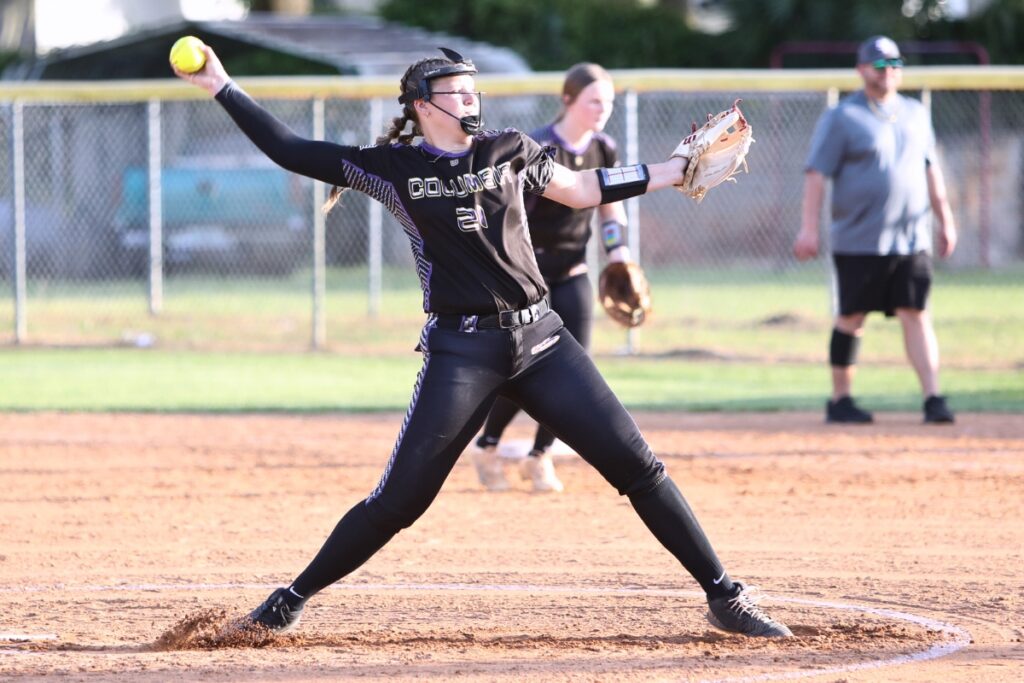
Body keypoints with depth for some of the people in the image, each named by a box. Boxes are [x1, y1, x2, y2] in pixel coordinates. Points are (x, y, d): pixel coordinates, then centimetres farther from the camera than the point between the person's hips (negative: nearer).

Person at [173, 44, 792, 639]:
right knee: (401, 499, -7)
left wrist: (677, 170, 20)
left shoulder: (510, 151, 10)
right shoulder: (394, 167, 2)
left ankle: (724, 596, 5)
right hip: (461, 350, -3)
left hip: (540, 339, 3)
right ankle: (294, 599, 10)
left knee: (636, 463, -2)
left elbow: (581, 189, 23)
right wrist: (222, 86, 3)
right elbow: (291, 151, 5)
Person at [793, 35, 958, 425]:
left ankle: (933, 398, -8)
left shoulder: (916, 114, 15)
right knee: (851, 319, 2)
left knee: (916, 316, -3)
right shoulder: (841, 119, -3)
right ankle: (840, 400, 12)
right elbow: (817, 174, -8)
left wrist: (945, 219, 18)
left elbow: (930, 169, 23)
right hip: (858, 242, -4)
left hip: (911, 241, 4)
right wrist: (809, 228, -16)